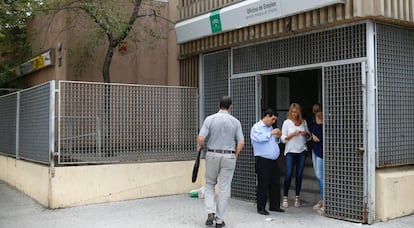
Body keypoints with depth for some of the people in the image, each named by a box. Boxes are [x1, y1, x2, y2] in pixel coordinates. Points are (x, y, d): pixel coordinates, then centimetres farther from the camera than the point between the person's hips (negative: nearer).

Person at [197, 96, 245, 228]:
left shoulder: (210, 119, -6)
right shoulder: (235, 122, -2)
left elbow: (200, 139, -11)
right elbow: (241, 143, -5)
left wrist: (201, 146, 10)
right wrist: (235, 156, 10)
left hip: (212, 155, 0)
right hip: (229, 156, 0)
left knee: (209, 184, 17)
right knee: (224, 188, 7)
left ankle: (211, 212, 0)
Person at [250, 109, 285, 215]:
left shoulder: (270, 128, 19)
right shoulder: (257, 127, -4)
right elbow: (259, 138, -23)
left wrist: (278, 137, 7)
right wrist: (271, 133, -17)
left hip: (273, 160, 8)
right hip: (263, 161, -8)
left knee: (275, 184, 10)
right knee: (263, 185, -4)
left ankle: (274, 206, 20)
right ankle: (261, 208, 4)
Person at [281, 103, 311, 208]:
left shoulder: (303, 122, 8)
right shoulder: (286, 122, 0)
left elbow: (309, 137, 17)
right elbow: (283, 139, -3)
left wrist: (306, 134, -5)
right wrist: (292, 134, -18)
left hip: (302, 151, 3)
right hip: (290, 152, -3)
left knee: (299, 175, 4)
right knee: (288, 175, -8)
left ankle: (297, 197, 13)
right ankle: (285, 198, 3)